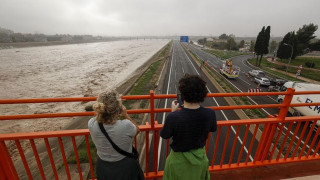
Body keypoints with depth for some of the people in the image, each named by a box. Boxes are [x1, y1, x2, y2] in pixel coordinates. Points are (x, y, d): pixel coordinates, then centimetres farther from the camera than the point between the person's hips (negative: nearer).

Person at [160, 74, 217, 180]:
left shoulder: (173, 117, -36)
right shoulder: (210, 114, -26)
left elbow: (164, 136, -16)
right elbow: (213, 129, -2)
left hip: (179, 160, -2)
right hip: (199, 157, 3)